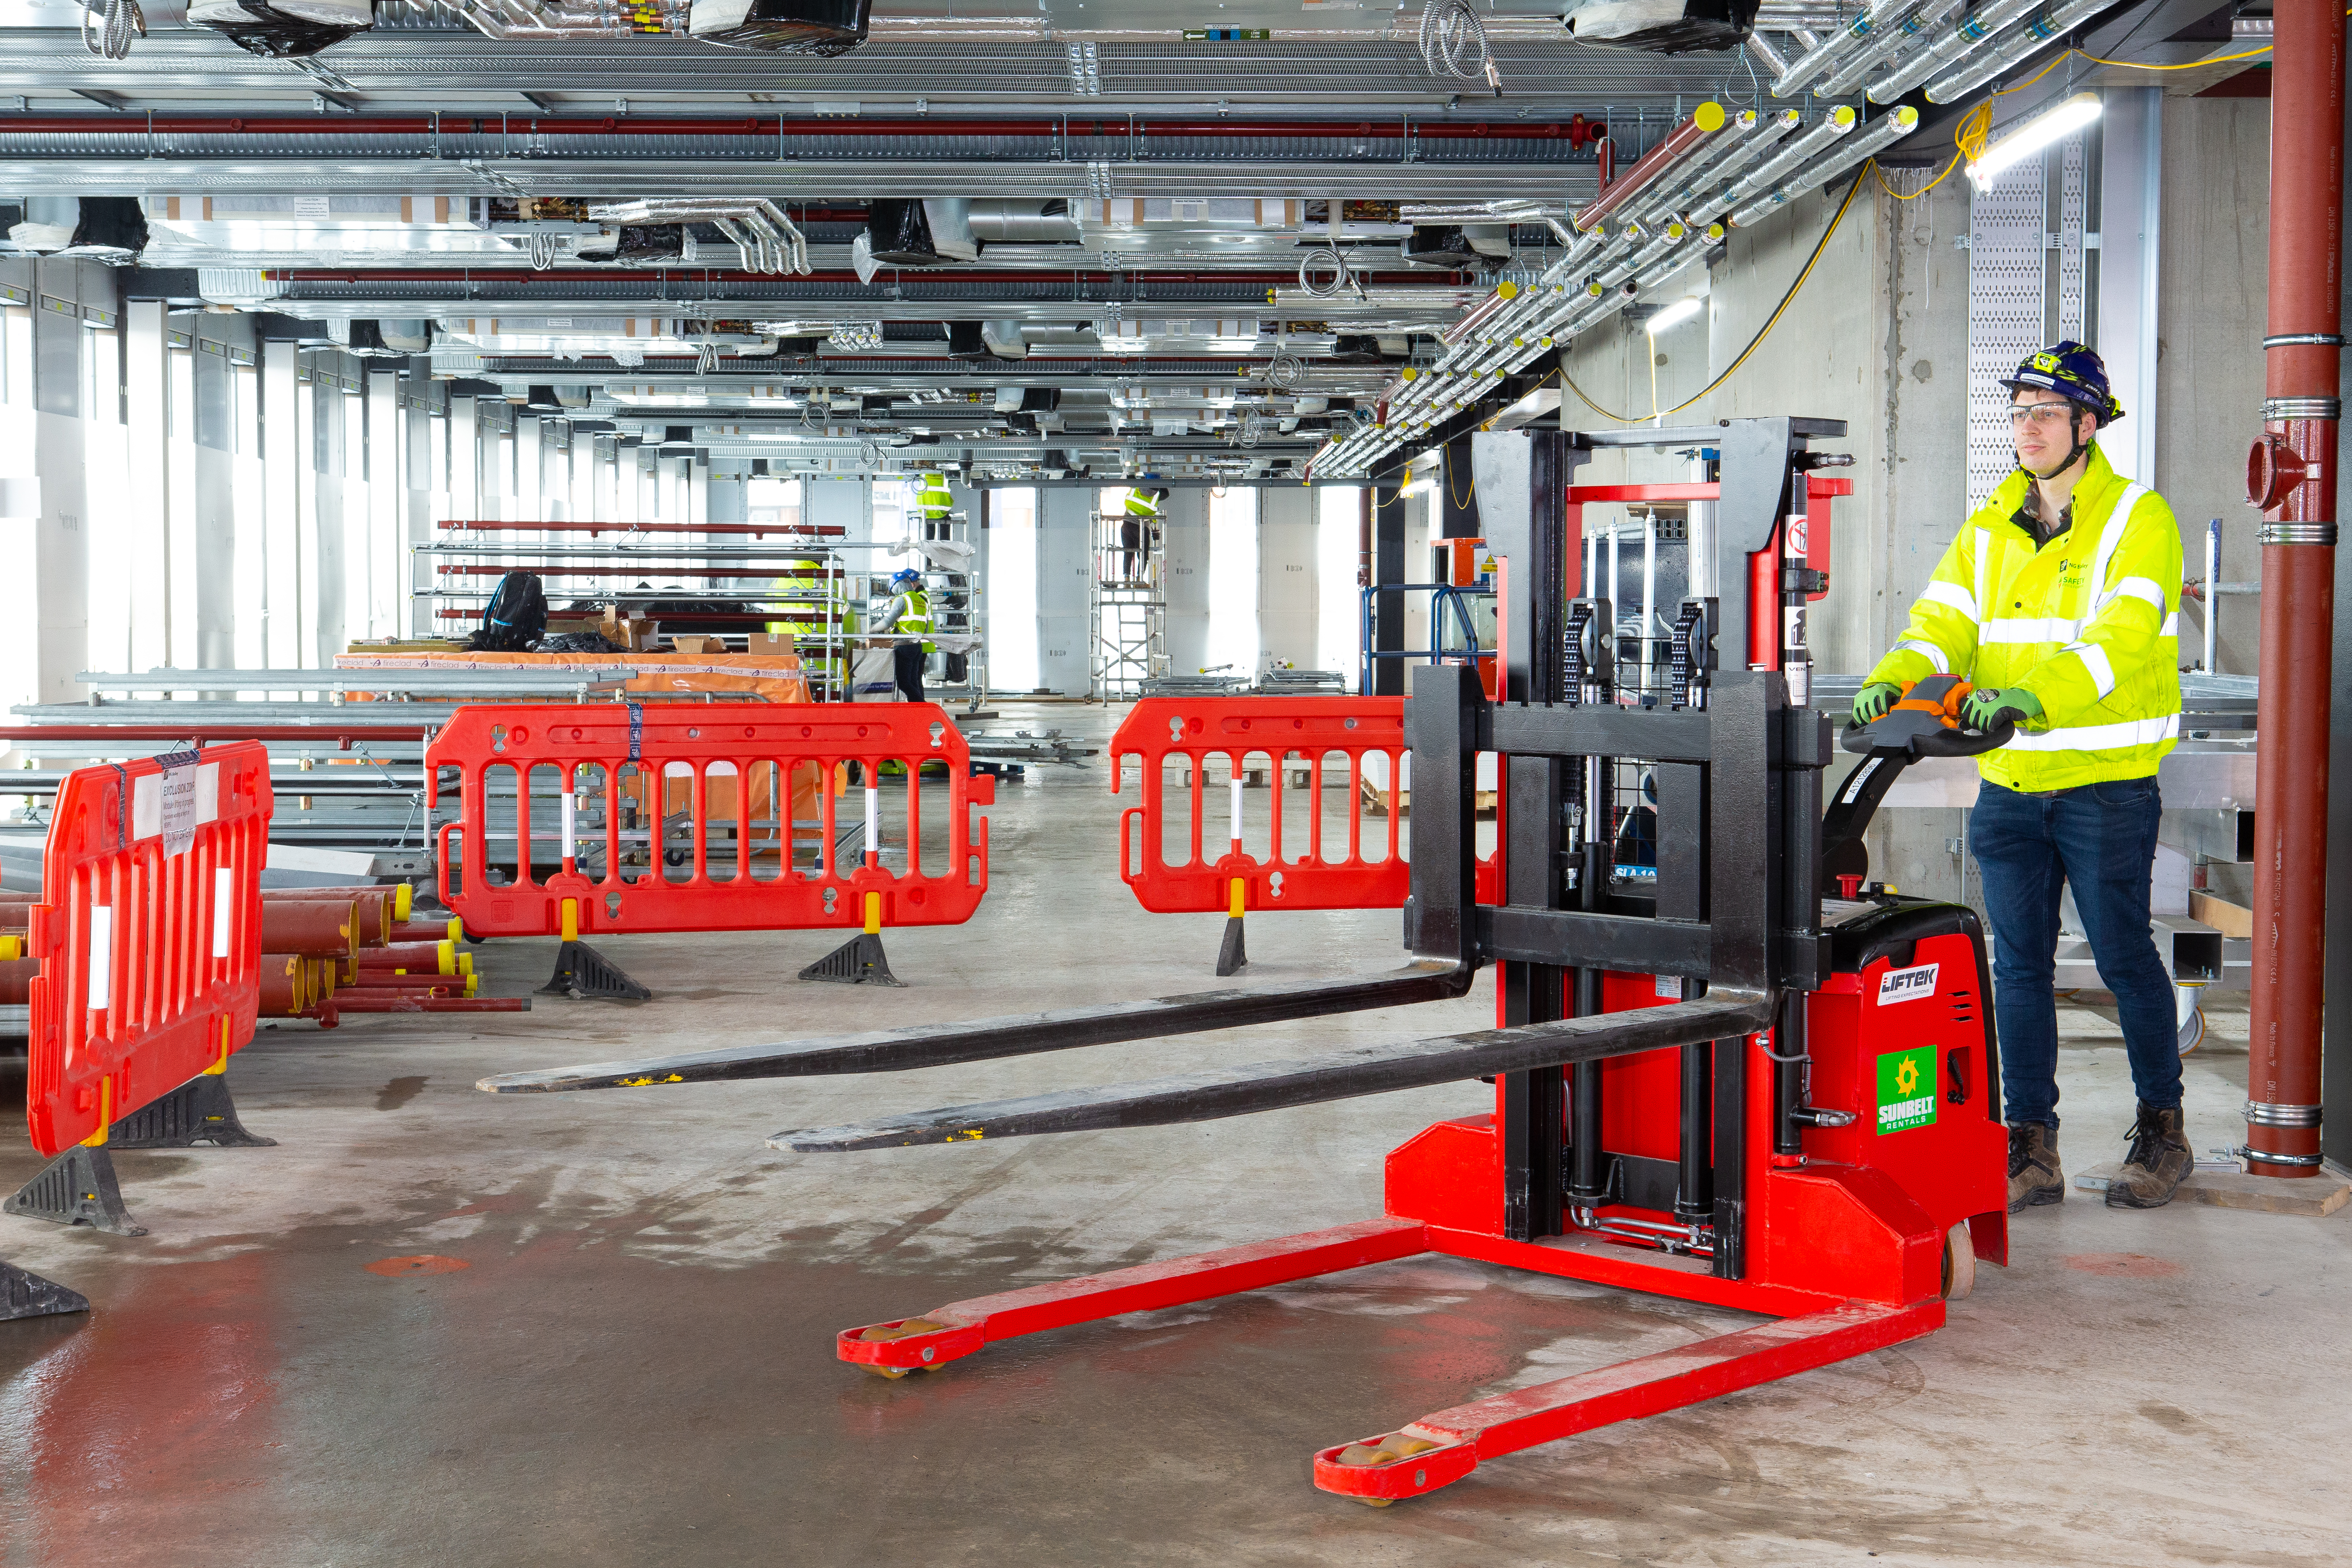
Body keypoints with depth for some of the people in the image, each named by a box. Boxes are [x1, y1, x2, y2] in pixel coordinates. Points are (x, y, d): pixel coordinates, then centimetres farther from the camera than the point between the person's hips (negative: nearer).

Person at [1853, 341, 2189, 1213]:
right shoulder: (1989, 530, 13)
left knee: (2124, 960, 3)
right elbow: (1943, 622, 2)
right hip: (2009, 781, 5)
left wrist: (2036, 694, -36)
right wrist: (1896, 678, -20)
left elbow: (2122, 633, -20)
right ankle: (2031, 1151, 13)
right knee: (2018, 967, 6)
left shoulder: (2138, 519, -4)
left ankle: (2162, 1131, 21)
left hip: (2106, 783, -5)